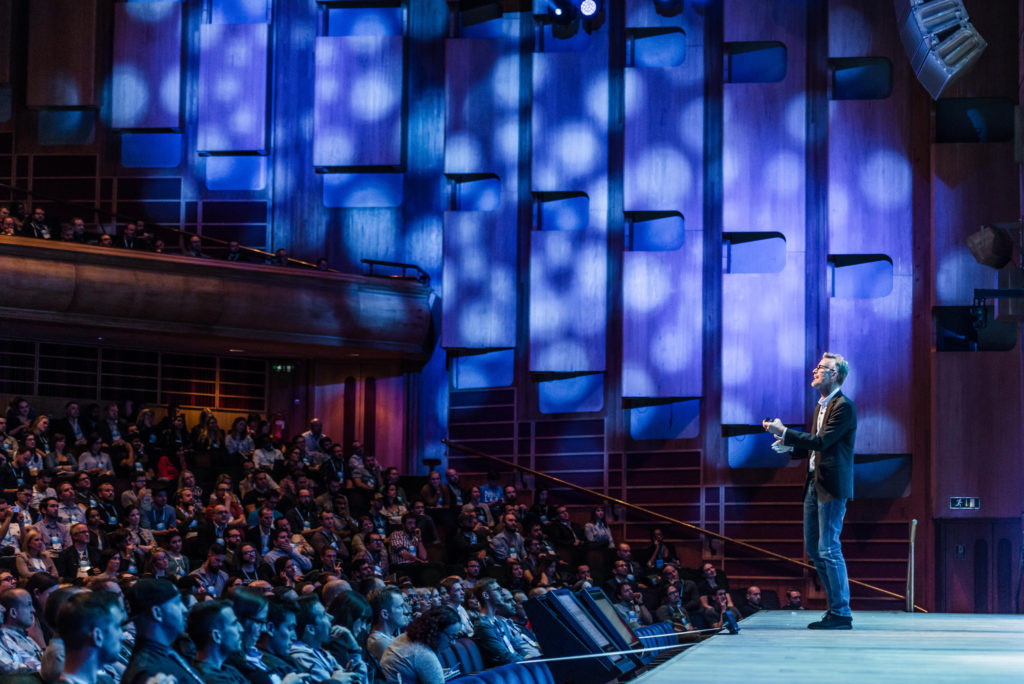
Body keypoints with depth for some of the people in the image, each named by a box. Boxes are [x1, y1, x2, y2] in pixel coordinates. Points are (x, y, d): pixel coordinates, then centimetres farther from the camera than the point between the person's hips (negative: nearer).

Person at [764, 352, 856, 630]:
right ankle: (836, 607, 19)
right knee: (814, 549, 12)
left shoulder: (843, 407, -12)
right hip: (814, 483, 10)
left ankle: (841, 614, -5)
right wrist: (789, 447, 8)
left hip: (832, 487, -10)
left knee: (829, 549, -10)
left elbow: (821, 442, -21)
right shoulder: (821, 406, 18)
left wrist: (783, 432, -18)